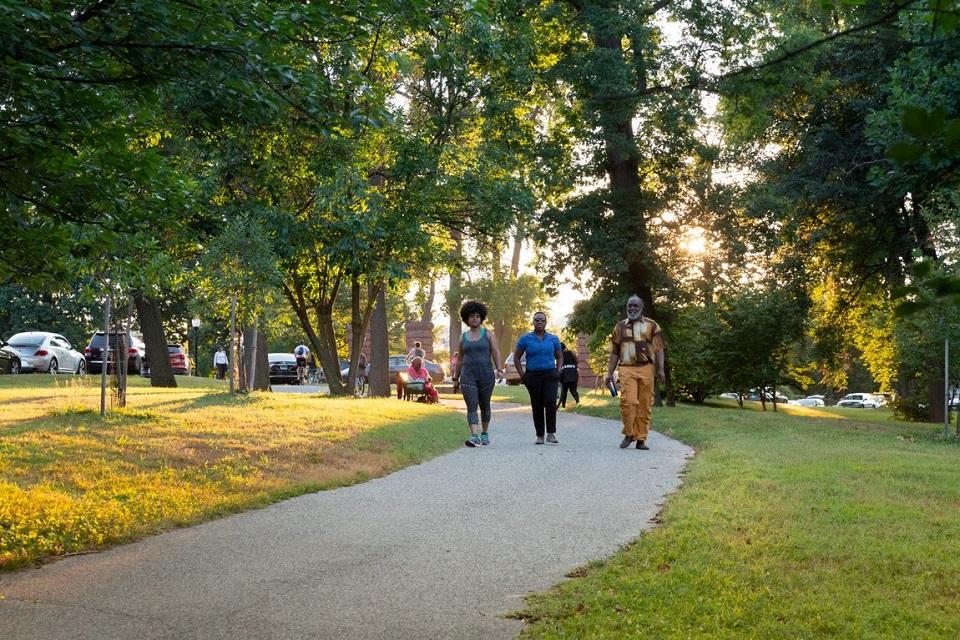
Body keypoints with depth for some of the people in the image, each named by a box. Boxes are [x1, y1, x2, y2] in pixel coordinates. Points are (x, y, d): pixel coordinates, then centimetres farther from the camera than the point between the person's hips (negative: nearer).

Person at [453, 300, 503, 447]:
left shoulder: (488, 334, 4)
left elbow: (495, 352, -3)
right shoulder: (463, 337, 10)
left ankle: (485, 434, 28)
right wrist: (455, 379, 16)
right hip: (468, 376, 1)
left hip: (486, 375, -1)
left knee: (484, 406, 11)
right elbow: (459, 359, 16)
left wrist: (499, 370, -17)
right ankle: (474, 437, -22)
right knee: (471, 407, -12)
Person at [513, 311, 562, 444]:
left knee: (550, 402, -18)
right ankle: (540, 435, 14)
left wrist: (558, 372, 3)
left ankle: (551, 433, -13)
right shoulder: (525, 339, 4)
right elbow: (516, 357, 8)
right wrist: (522, 375, -1)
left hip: (550, 375, 0)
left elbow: (559, 357, 18)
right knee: (537, 406, 4)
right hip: (533, 376, 0)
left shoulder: (553, 339, 9)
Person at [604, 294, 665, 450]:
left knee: (644, 404, 0)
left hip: (646, 369, 0)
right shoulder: (620, 327, 15)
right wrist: (609, 373, 11)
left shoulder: (651, 326, 9)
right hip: (627, 369, 0)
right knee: (628, 401, -14)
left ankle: (641, 439, 7)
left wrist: (660, 369, -8)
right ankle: (629, 434, 2)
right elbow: (614, 352, 17)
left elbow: (658, 349, 3)